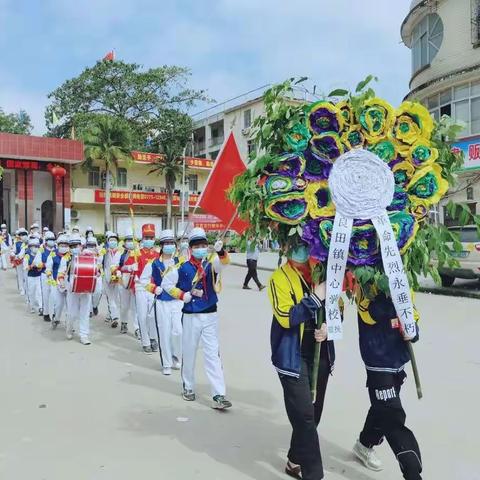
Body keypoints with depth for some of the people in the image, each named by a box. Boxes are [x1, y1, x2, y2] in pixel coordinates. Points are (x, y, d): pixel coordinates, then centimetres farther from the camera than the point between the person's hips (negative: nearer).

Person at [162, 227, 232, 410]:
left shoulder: (211, 264, -2)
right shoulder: (183, 268, -3)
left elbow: (224, 262, -23)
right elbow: (166, 283, 4)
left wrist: (220, 250, -44)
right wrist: (182, 295, -8)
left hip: (210, 316, 0)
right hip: (190, 317, 0)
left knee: (213, 354, -2)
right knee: (189, 353, 13)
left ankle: (219, 396, -2)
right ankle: (188, 387, 33)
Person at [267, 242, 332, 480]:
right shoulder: (280, 277, -12)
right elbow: (285, 317, -22)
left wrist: (329, 326, -7)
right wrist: (316, 298, -25)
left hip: (321, 354, 6)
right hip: (293, 357, -6)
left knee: (312, 414, 16)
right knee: (304, 416, -8)